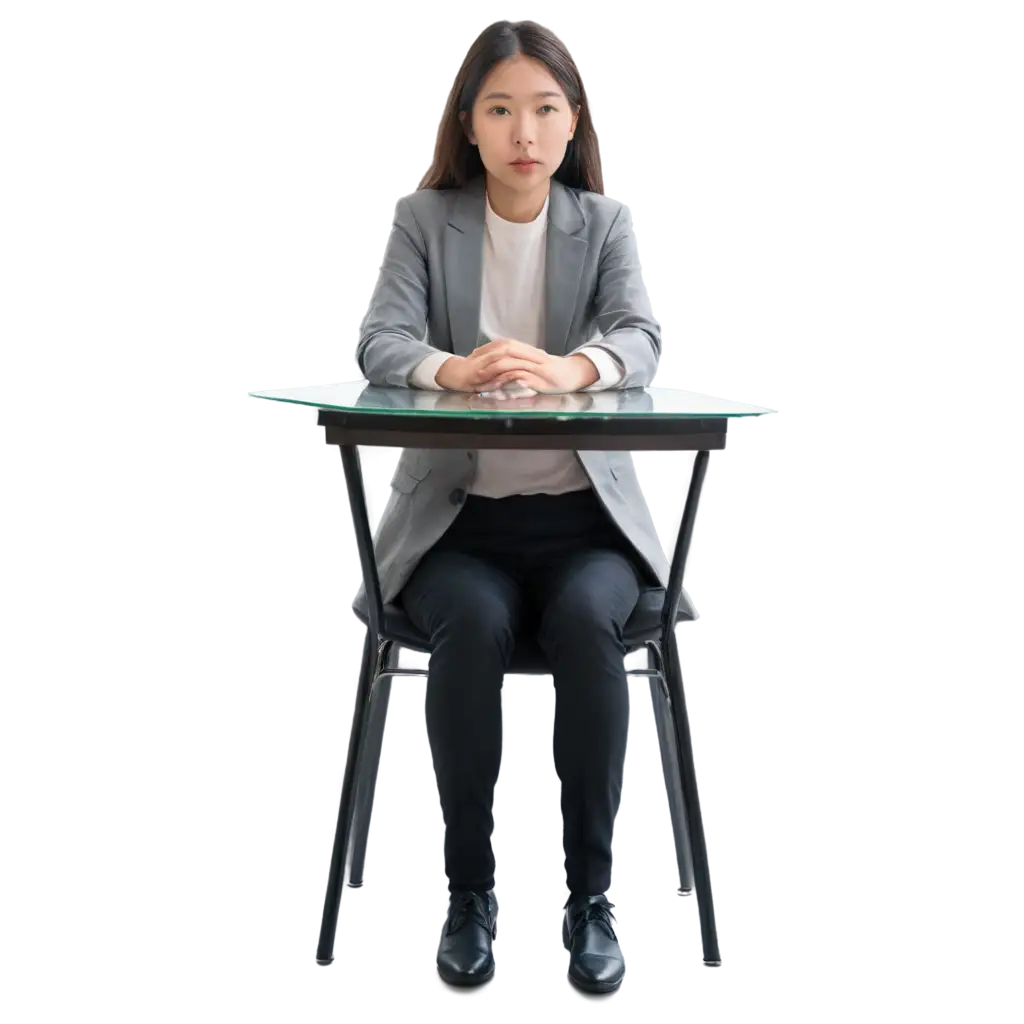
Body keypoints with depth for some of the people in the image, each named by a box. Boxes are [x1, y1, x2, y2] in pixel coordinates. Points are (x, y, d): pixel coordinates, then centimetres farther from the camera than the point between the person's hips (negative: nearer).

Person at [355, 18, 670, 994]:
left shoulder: (605, 221, 6)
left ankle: (591, 893, -19)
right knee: (472, 622, -31)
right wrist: (451, 370, -34)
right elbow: (379, 343, -10)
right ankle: (468, 892, -17)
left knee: (586, 619, -31)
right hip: (457, 512, 0)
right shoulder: (423, 217, 4)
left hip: (583, 511, 1)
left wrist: (569, 369, -35)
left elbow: (639, 338, -11)